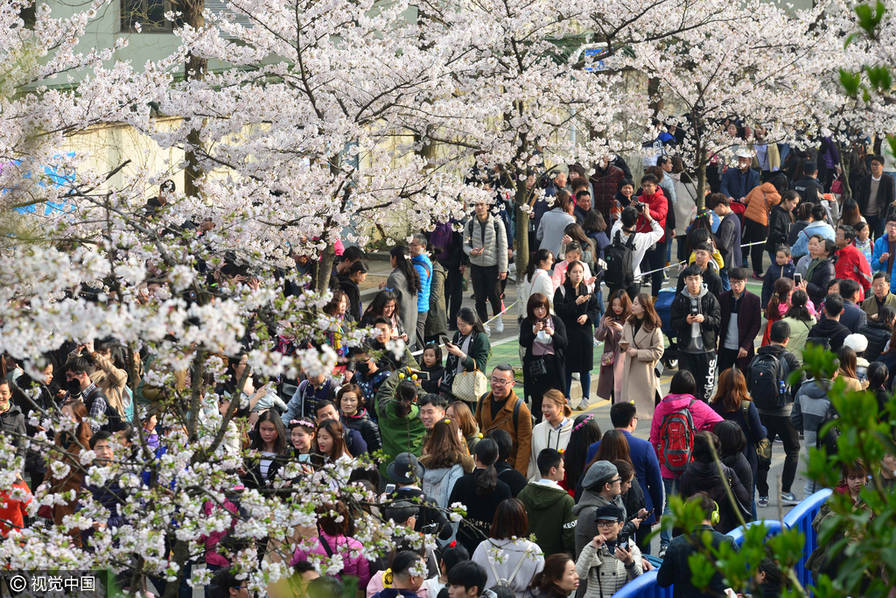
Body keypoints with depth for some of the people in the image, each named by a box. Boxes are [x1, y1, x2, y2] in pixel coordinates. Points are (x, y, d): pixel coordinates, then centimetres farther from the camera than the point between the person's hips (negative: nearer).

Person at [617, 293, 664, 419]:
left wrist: (637, 353, -17)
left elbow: (658, 352, -11)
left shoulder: (654, 327, -12)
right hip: (629, 369, 5)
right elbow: (623, 338, 22)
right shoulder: (629, 322, 6)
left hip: (646, 370, -5)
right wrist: (622, 344, -2)